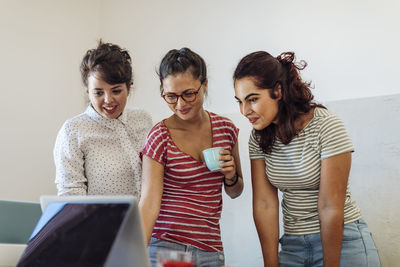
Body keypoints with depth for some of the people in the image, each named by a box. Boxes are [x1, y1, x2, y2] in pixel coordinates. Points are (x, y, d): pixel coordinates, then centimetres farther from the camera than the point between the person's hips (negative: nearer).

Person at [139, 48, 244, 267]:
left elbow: (235, 192, 16)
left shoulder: (225, 129, 3)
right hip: (165, 247, -4)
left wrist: (231, 176, -6)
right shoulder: (160, 137, -9)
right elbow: (149, 204, -17)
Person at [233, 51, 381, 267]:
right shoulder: (259, 137, -2)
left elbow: (331, 208, -19)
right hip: (293, 244, 5)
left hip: (342, 240, -4)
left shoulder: (326, 126, -18)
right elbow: (264, 204, -7)